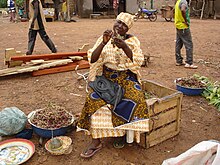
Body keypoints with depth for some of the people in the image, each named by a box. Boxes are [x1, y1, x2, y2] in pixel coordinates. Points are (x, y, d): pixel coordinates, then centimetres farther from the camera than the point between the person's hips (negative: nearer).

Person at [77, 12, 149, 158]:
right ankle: (96, 141, -17)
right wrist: (104, 43, -19)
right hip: (106, 75, 1)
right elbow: (92, 59, -6)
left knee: (136, 97, -30)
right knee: (94, 98, -26)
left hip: (126, 76, 0)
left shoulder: (133, 40, 4)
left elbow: (138, 61, -11)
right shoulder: (104, 38, 6)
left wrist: (124, 47, -24)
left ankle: (123, 131, -7)